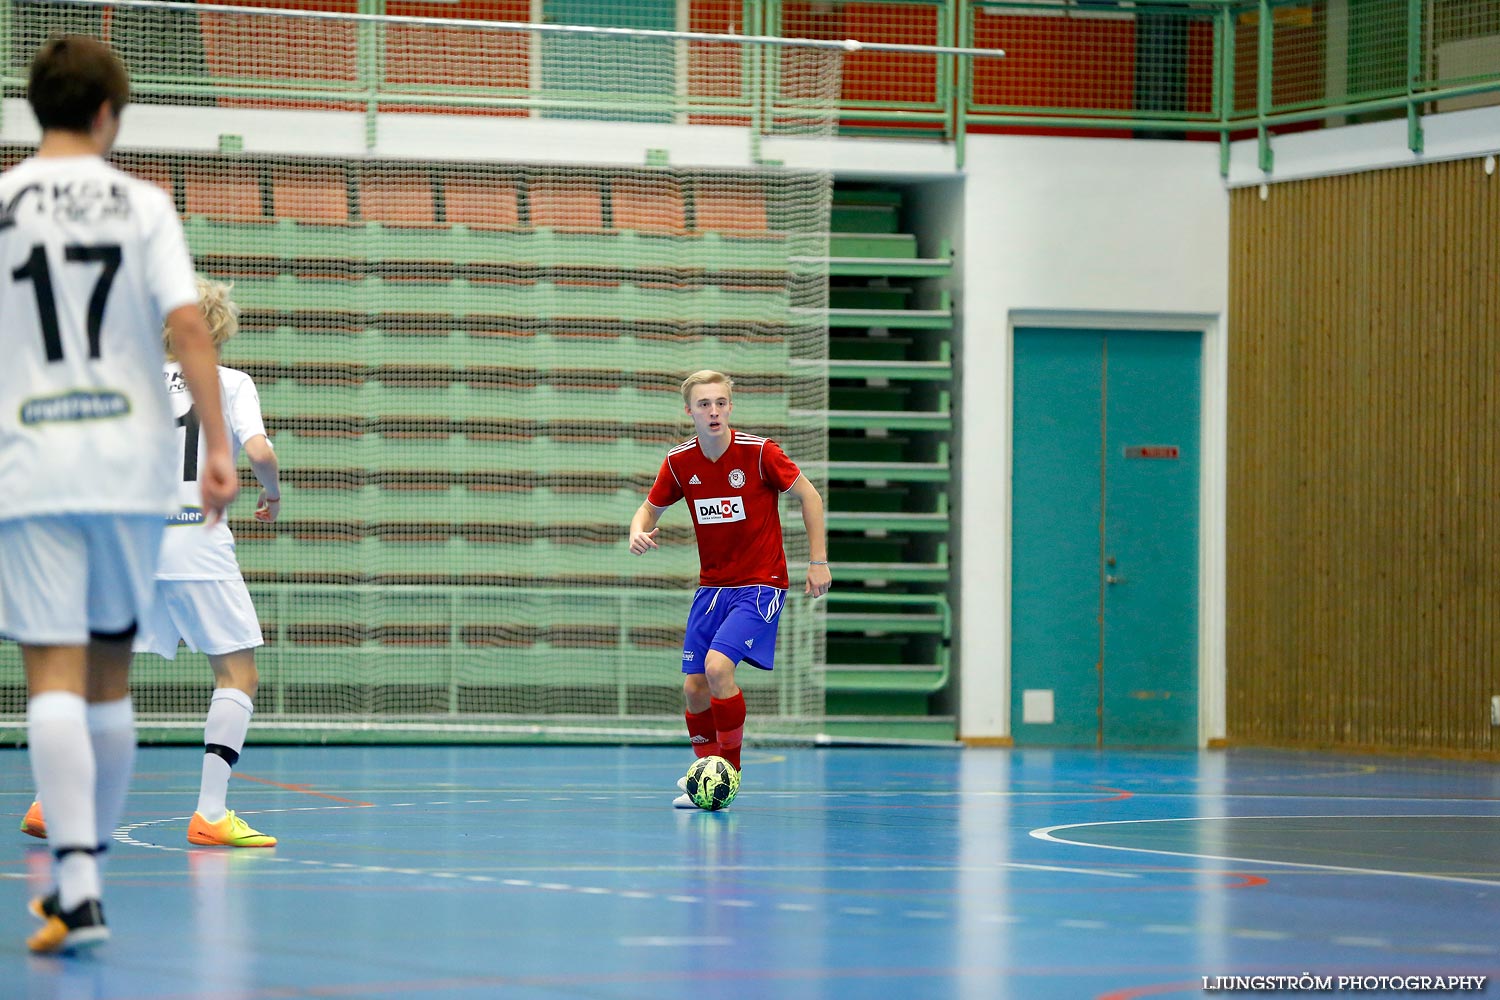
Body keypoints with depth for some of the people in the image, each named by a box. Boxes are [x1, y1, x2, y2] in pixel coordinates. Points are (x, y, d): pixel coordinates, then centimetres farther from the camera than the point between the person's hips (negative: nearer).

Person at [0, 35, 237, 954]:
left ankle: (78, 887, -19)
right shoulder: (141, 204, 2)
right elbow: (188, 325, -8)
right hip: (131, 463, 1)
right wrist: (218, 447, -7)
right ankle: (84, 872, 22)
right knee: (111, 673, 14)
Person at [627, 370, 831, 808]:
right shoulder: (679, 462, -3)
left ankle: (729, 772, -8)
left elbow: (809, 496, -4)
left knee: (718, 666, -23)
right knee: (694, 686, 2)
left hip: (760, 583, -5)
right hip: (711, 586, 5)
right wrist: (638, 533, -12)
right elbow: (650, 508, 12)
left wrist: (818, 562, -6)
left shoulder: (759, 452, -15)